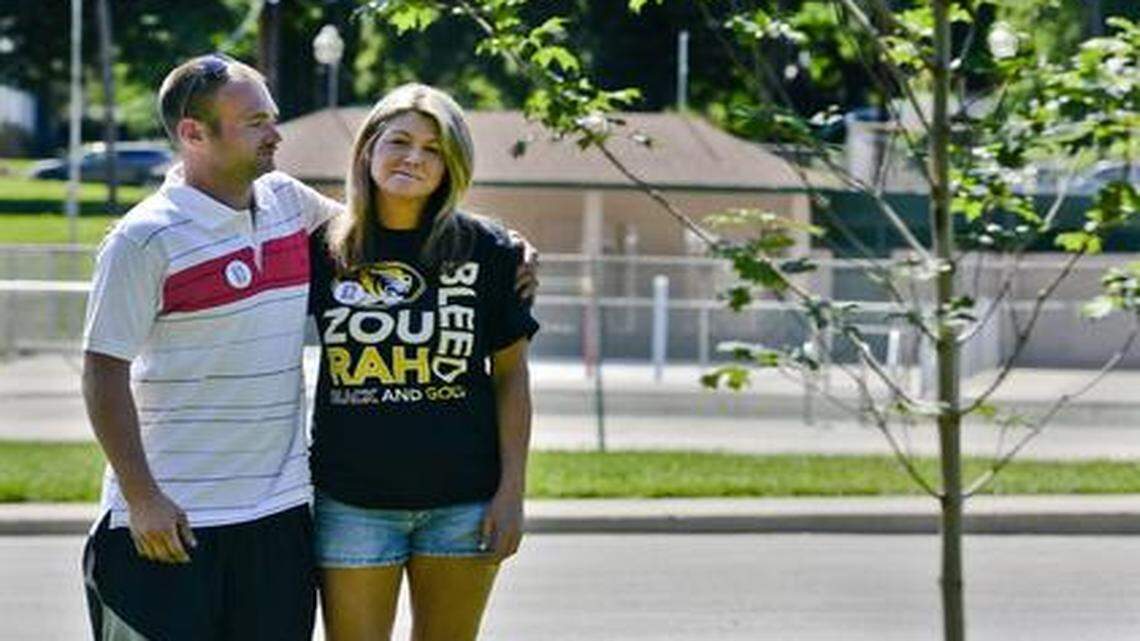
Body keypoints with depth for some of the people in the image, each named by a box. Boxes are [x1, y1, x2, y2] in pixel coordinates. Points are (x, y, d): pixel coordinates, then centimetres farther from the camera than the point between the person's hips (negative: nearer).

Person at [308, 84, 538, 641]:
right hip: (352, 502, 0)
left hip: (462, 502, 0)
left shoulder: (485, 250, 1)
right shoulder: (325, 250, 1)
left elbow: (510, 375, 5)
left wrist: (512, 491, -1)